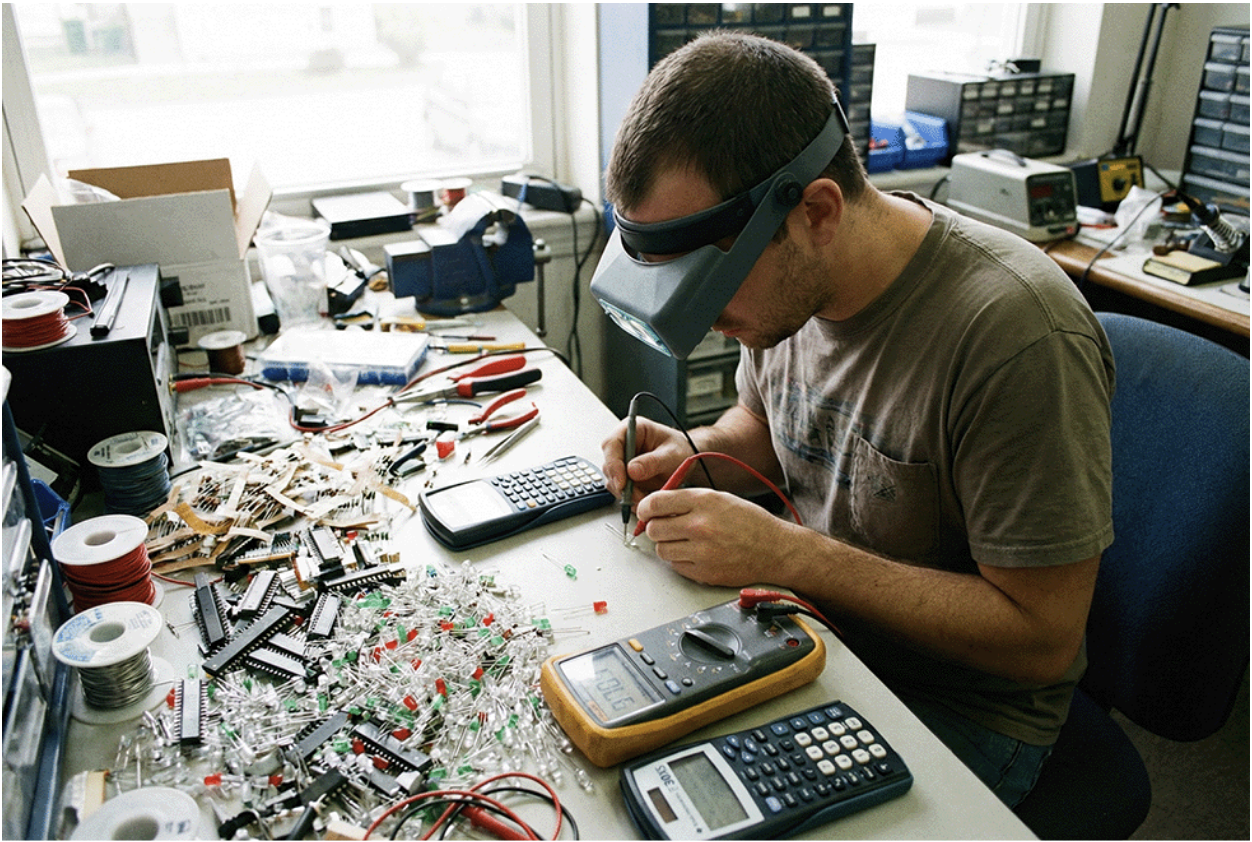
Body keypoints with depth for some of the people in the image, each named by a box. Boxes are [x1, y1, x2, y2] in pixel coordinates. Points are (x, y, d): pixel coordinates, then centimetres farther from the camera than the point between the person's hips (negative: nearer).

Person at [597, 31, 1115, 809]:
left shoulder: (1017, 335, -30)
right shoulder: (784, 278, -8)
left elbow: (1041, 638, -24)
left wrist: (785, 554, -28)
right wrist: (695, 458, -10)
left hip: (962, 707, -5)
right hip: (808, 627, 6)